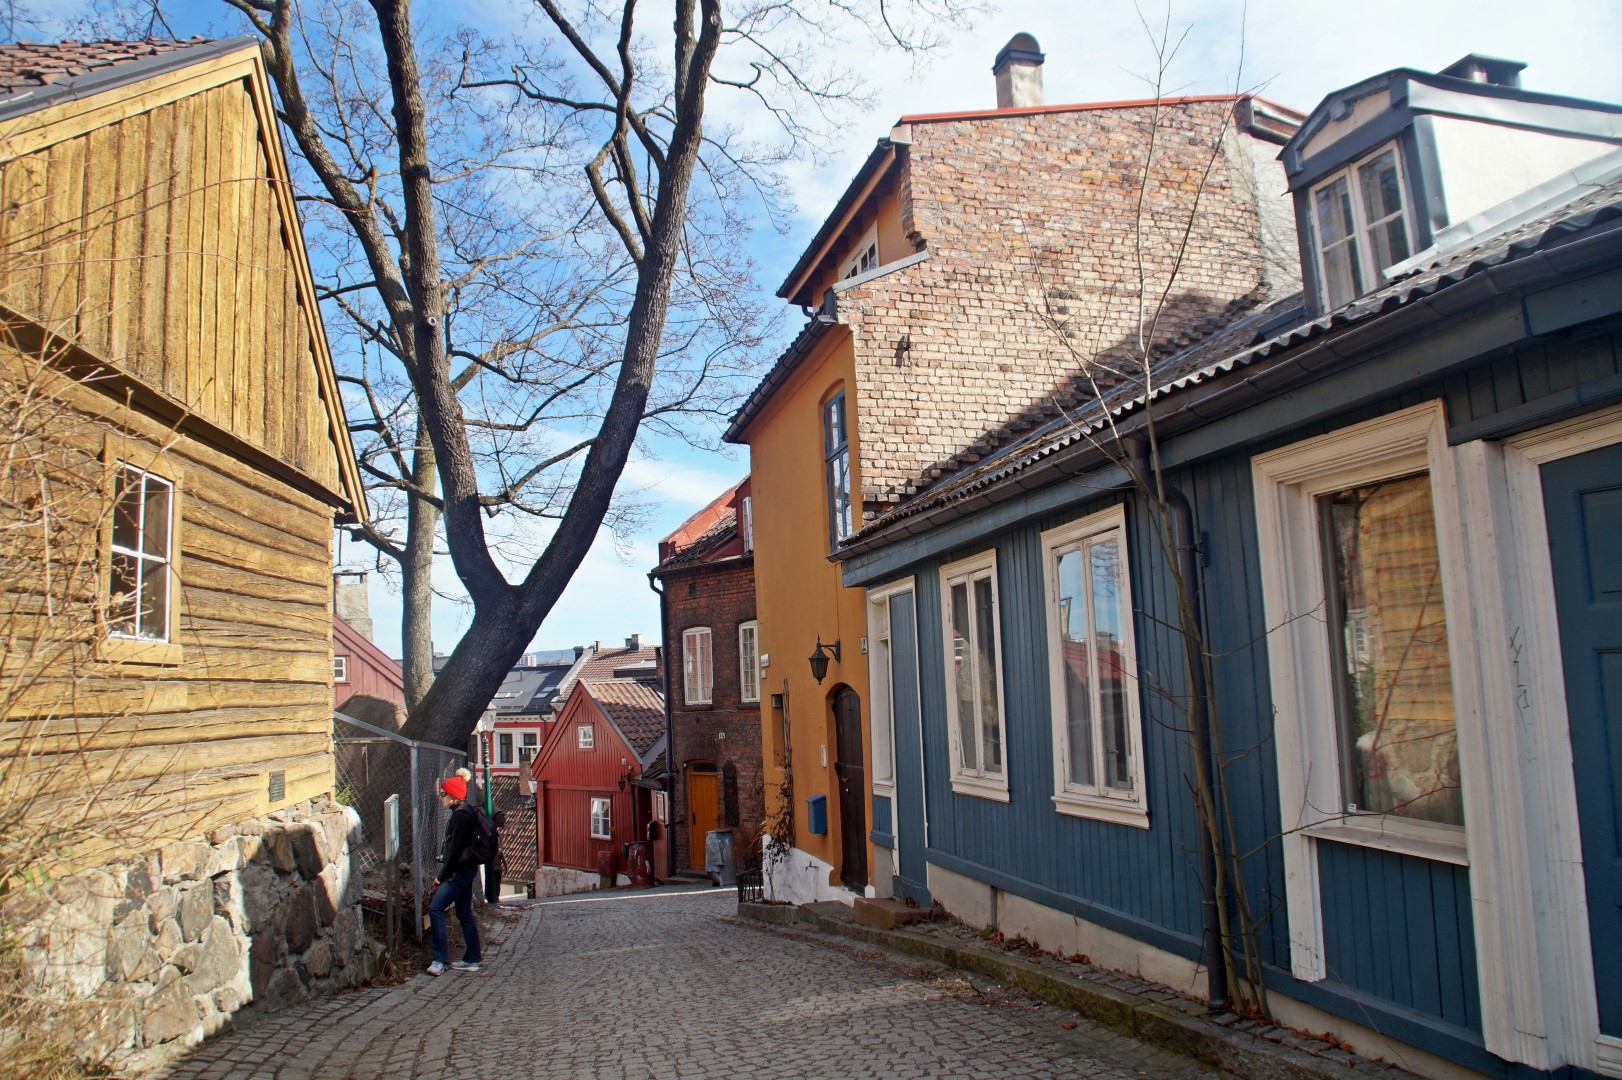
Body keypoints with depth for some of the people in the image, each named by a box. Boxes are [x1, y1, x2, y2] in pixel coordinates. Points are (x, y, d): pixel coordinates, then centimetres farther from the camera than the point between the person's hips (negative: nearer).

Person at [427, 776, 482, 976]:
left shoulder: (460, 815, -17)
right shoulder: (466, 812, 13)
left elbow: (456, 849, -19)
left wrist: (442, 875, -13)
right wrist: (445, 873, 18)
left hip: (460, 871, -10)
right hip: (466, 869, 10)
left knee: (435, 909, -10)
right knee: (464, 913, 13)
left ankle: (439, 959, -10)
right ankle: (471, 960, 17)